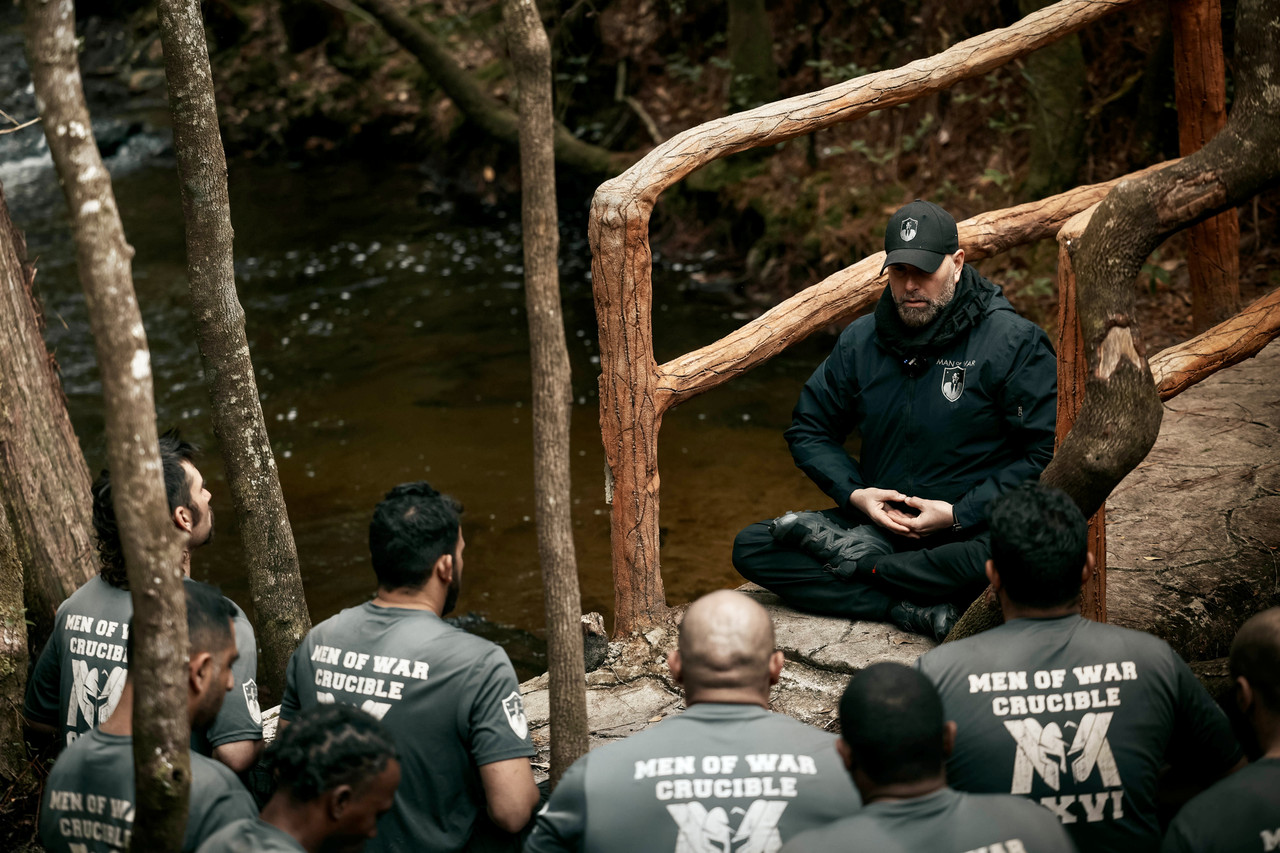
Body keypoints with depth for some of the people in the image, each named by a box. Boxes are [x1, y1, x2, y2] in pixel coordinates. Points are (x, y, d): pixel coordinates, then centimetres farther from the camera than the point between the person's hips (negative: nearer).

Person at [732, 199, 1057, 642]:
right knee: (752, 548, -13)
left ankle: (860, 560, -18)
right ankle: (916, 610, -24)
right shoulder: (860, 341, 6)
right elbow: (809, 430, 16)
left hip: (970, 527, -5)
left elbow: (1048, 452, -13)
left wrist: (958, 515, -18)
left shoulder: (1013, 343, -9)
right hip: (879, 521, 5)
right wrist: (854, 493, -3)